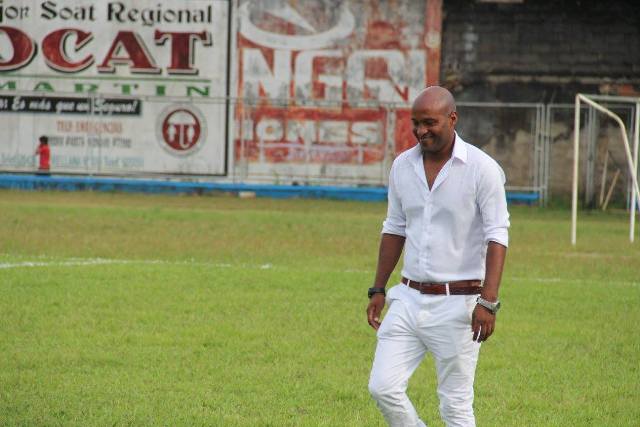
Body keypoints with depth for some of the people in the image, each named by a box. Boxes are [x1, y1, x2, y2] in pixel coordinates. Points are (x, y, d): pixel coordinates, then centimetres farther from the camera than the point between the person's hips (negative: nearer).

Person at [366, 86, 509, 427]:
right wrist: (378, 289, 14)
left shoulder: (482, 168, -9)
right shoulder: (402, 166, 7)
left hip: (458, 302, -5)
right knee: (383, 387, -3)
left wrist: (488, 302, -20)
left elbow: (497, 237, -12)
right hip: (409, 298, 5)